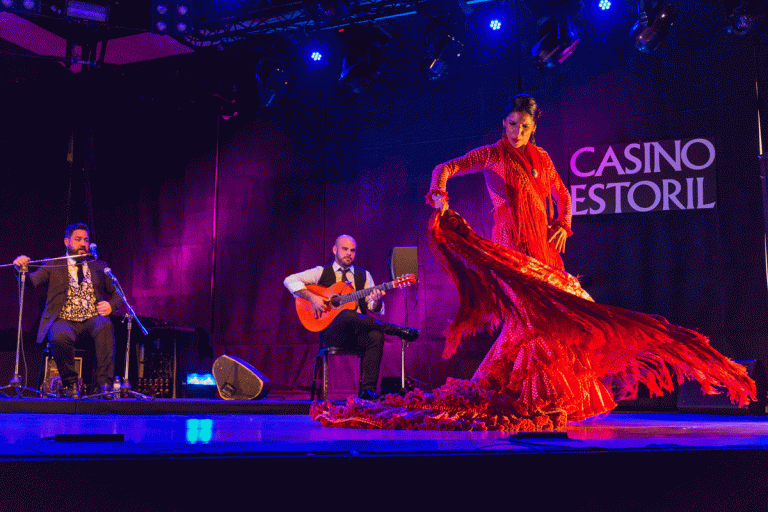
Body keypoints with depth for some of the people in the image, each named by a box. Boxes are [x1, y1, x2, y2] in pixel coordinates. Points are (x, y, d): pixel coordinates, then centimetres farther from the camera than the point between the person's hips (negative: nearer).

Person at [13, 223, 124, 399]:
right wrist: (22, 269, -22)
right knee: (60, 336, -37)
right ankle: (70, 384, -12)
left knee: (105, 325, -36)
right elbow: (32, 281, 0)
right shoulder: (53, 266, 17)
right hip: (64, 321, -1)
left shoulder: (99, 267, 22)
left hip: (92, 320, 1)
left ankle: (104, 383, -36)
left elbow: (118, 294, 20)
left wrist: (111, 305, -3)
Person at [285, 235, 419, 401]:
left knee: (376, 336, -33)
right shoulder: (322, 273, 11)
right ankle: (396, 330, -29)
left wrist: (377, 301, -13)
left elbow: (375, 309, 12)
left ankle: (368, 390, -32)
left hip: (358, 334, 3)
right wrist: (312, 297, -13)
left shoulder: (364, 275, 19)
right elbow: (290, 280, 0)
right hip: (332, 334, -3)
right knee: (347, 314, -38)